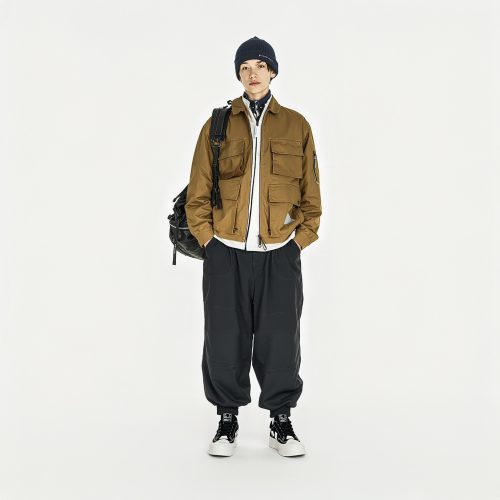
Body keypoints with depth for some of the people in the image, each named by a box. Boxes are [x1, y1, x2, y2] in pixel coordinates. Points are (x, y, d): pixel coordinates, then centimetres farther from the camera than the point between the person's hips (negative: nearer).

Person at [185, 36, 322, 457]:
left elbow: (310, 192, 9)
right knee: (224, 340, 5)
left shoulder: (296, 125, 8)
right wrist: (208, 239, -2)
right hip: (226, 253, 0)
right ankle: (227, 420, 22)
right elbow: (198, 192, 5)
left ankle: (281, 422, 21)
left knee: (280, 340, 4)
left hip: (280, 253, 0)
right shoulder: (218, 125, 6)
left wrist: (300, 239, 1)